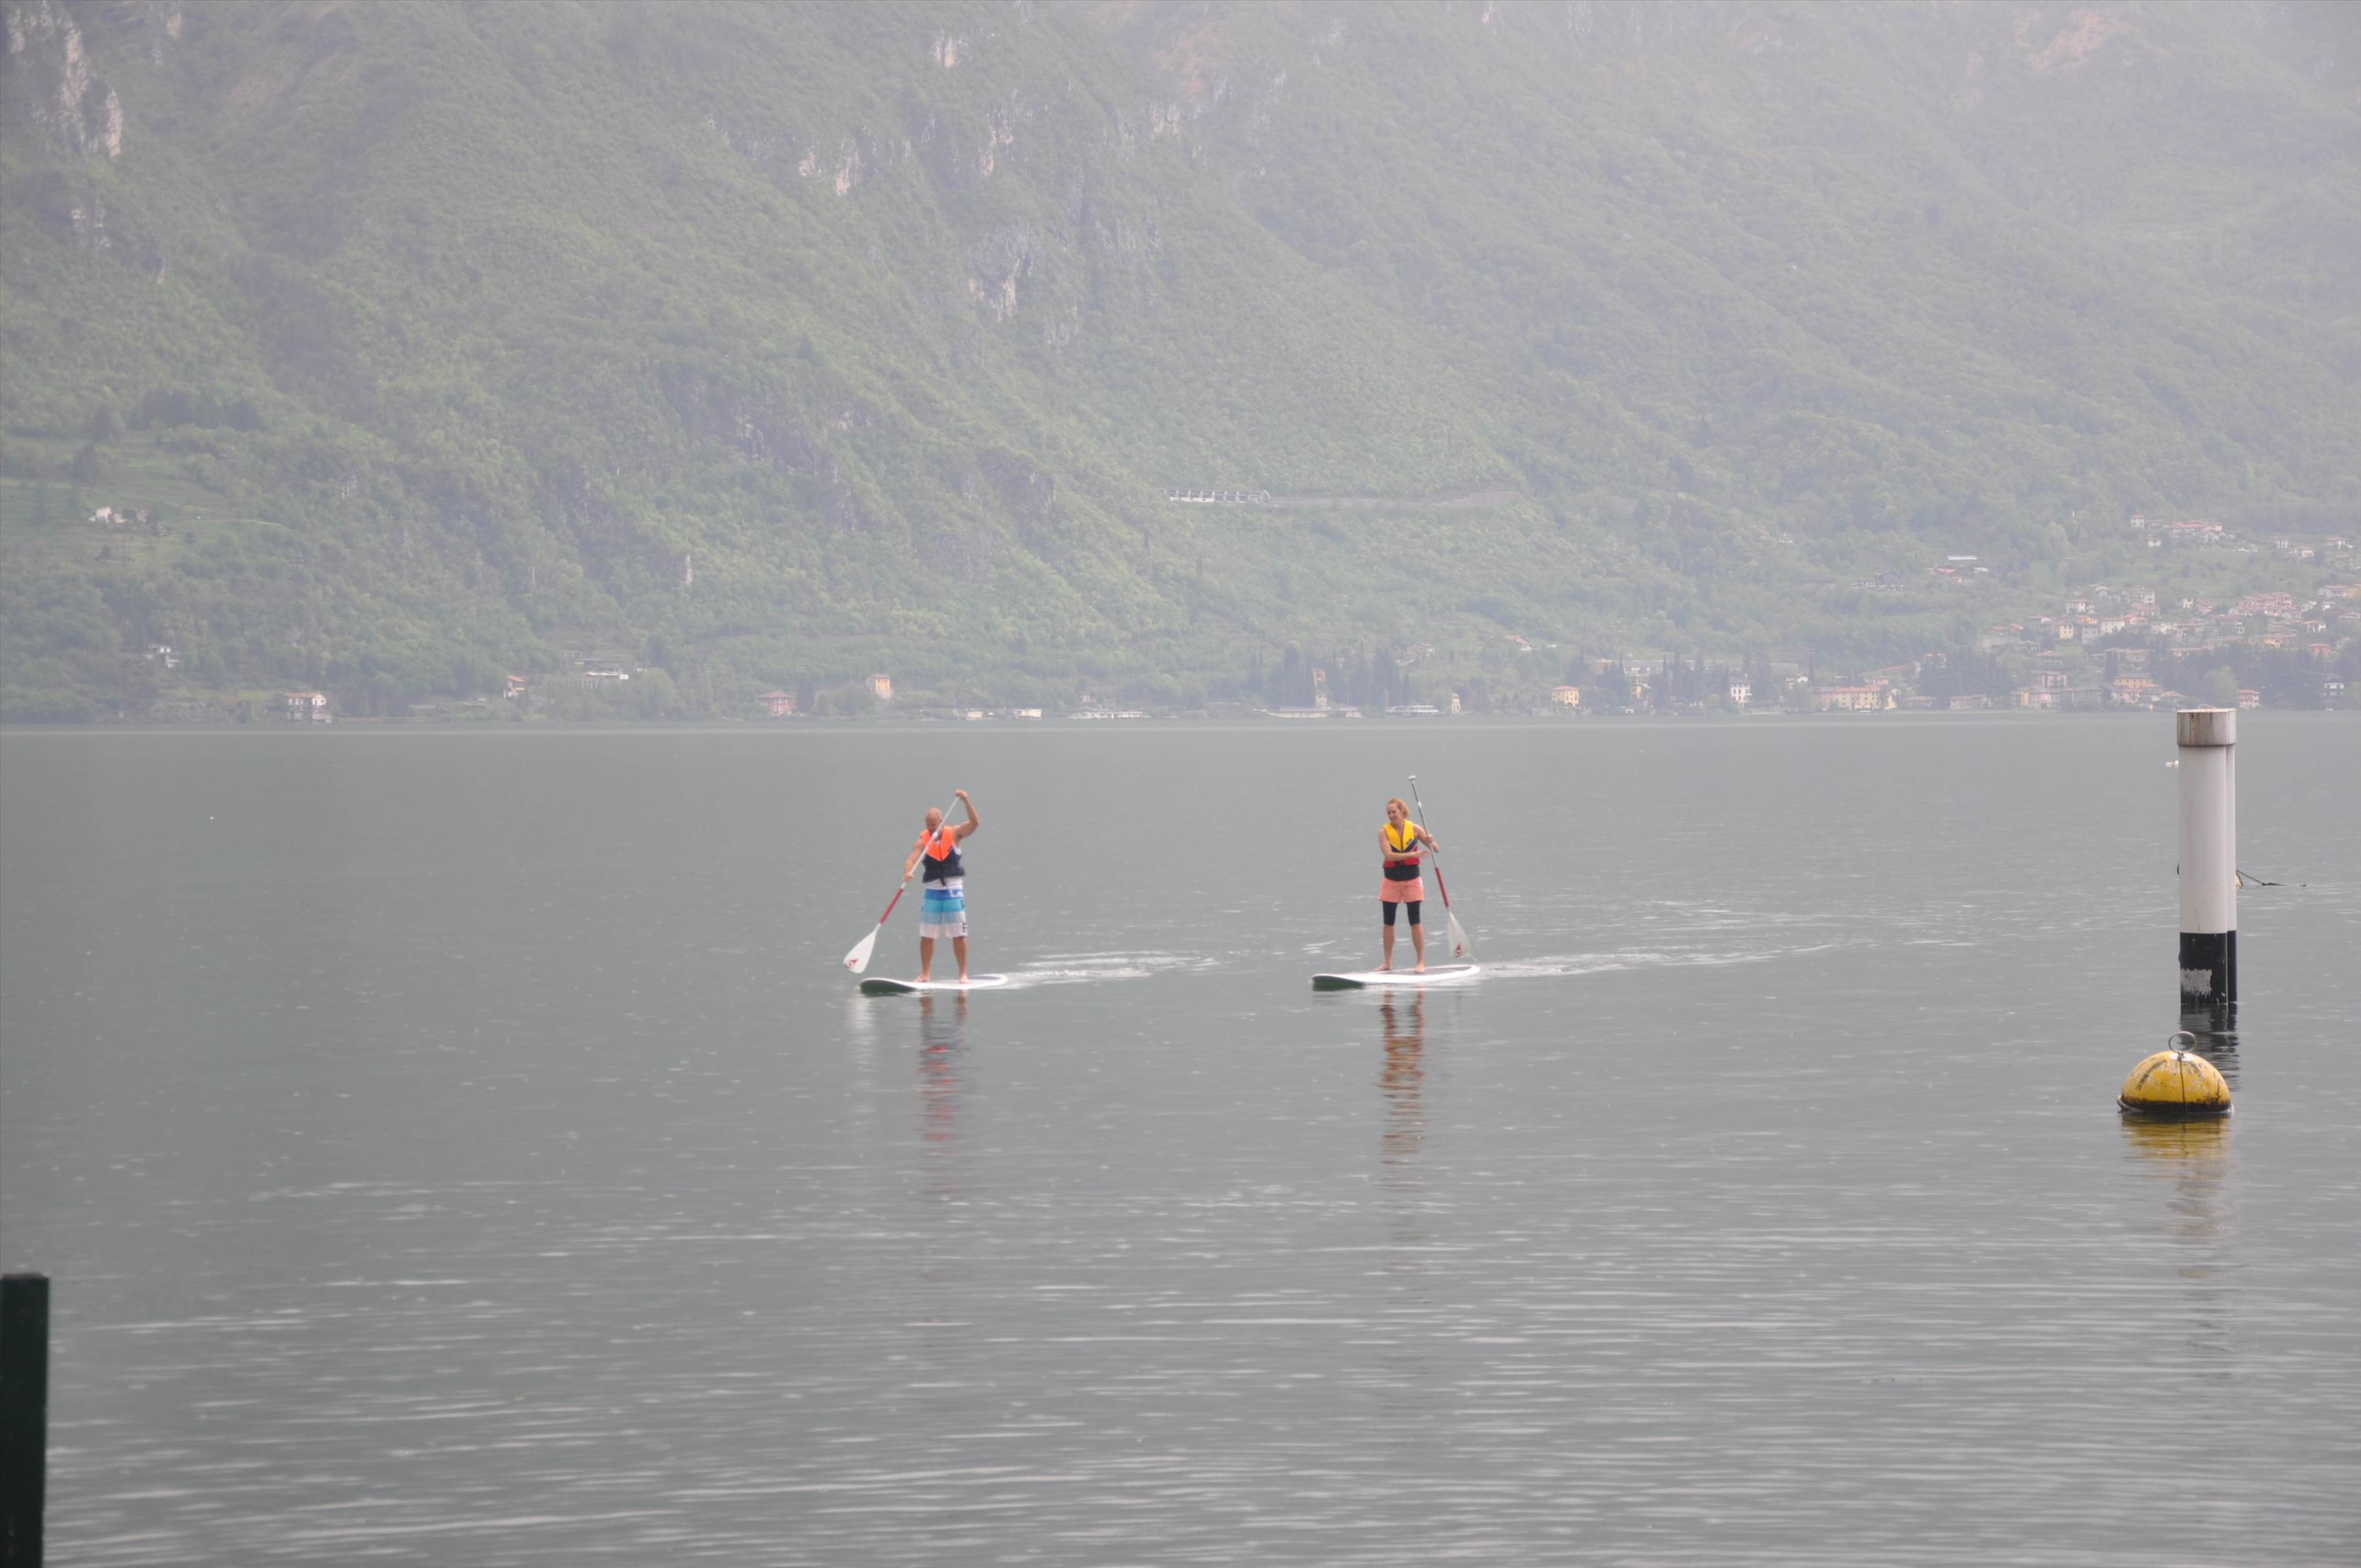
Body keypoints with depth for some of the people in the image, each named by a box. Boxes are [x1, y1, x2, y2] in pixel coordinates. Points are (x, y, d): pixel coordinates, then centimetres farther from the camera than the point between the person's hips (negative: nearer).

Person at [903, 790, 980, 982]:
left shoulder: (954, 834, -3)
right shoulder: (923, 841, -3)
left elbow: (974, 823, -16)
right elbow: (911, 860, -16)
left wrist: (966, 801, -28)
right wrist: (907, 872, -39)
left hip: (954, 889, -1)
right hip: (932, 890, 1)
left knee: (959, 934, -1)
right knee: (926, 935, 2)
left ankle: (963, 974, 5)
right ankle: (925, 974, 11)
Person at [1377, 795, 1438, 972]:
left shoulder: (1414, 829, -4)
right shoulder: (1384, 832, -7)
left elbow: (1436, 849, 2)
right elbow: (1388, 855, -21)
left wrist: (1430, 841, -21)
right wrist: (1412, 854, -28)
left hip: (1412, 880, -1)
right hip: (1391, 880, 1)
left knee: (1415, 921, -3)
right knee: (1388, 922, 5)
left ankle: (1421, 962, 2)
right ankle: (1388, 962, 14)